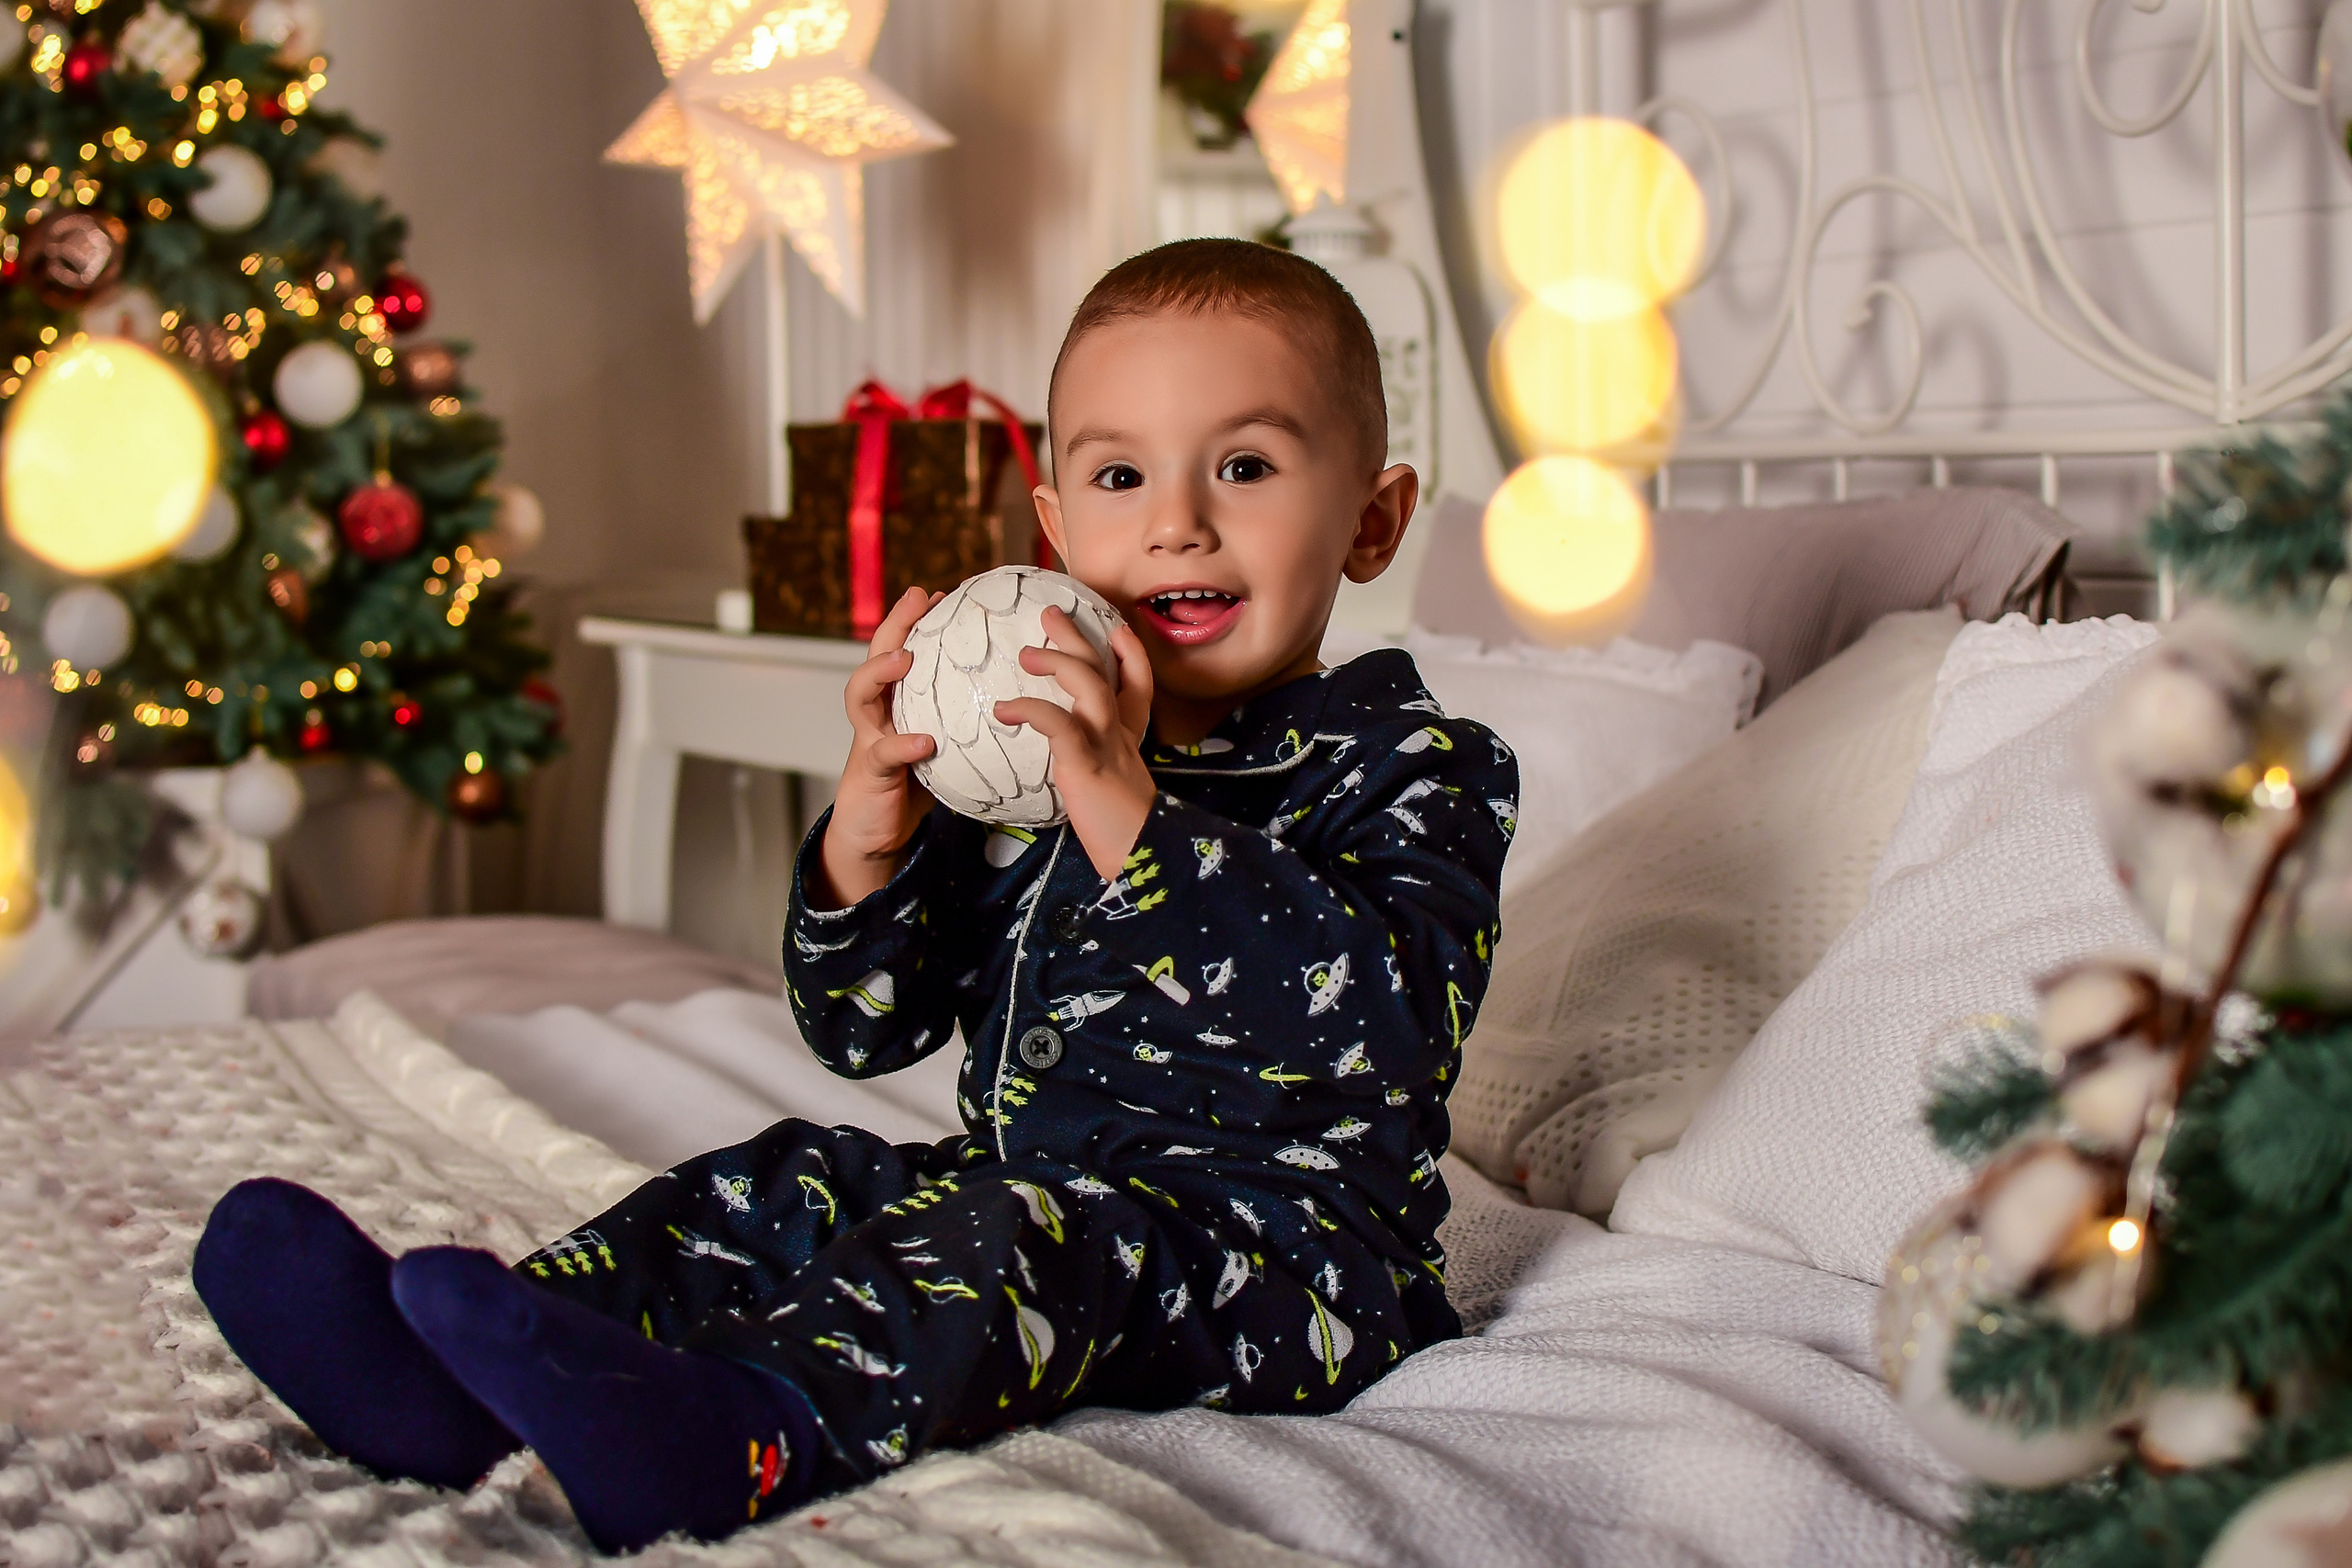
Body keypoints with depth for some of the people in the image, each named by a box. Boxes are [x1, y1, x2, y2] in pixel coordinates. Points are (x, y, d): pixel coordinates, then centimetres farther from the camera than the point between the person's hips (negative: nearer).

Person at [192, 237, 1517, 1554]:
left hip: (1284, 1253, -7)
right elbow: (867, 1029, 9)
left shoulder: (1409, 765, -6)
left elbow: (1384, 1015, -26)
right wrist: (873, 823, -11)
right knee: (791, 1187, -6)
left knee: (1037, 1237, -32)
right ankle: (457, 1389, -20)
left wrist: (1131, 815, -31)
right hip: (1032, 1182, 7)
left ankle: (749, 1430, -55)